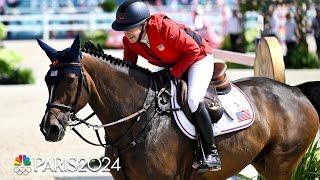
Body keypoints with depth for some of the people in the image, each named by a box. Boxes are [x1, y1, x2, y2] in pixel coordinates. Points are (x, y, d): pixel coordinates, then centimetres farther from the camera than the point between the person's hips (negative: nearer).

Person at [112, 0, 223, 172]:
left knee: (193, 100, -28)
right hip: (169, 66, 8)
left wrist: (174, 72, -28)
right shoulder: (129, 41, -14)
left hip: (199, 58, -8)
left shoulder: (165, 27, -36)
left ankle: (211, 153, -21)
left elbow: (193, 50, -28)